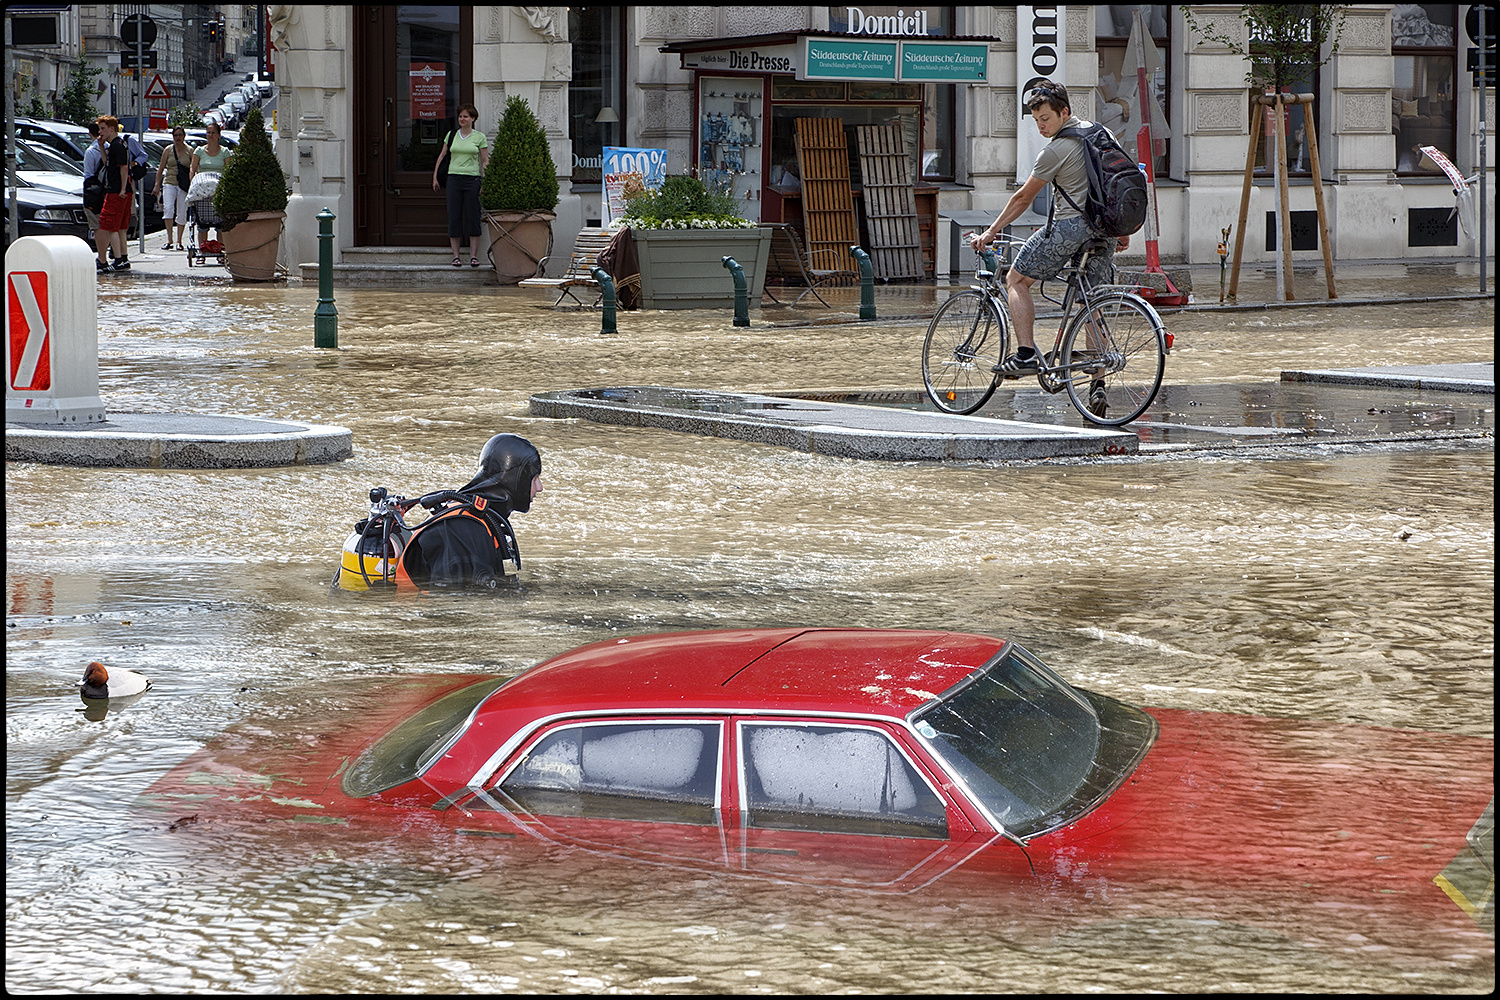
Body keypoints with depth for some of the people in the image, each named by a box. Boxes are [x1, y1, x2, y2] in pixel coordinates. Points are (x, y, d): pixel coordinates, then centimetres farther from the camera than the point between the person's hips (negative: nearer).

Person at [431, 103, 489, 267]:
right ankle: (456, 255, 5)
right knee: (454, 216, 0)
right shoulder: (452, 135, 9)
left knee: (473, 217, -3)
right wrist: (435, 176, 10)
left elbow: (485, 161, 2)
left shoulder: (479, 137, 2)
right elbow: (442, 155, 15)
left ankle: (474, 255, 1)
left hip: (472, 178, -2)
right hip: (454, 178, 2)